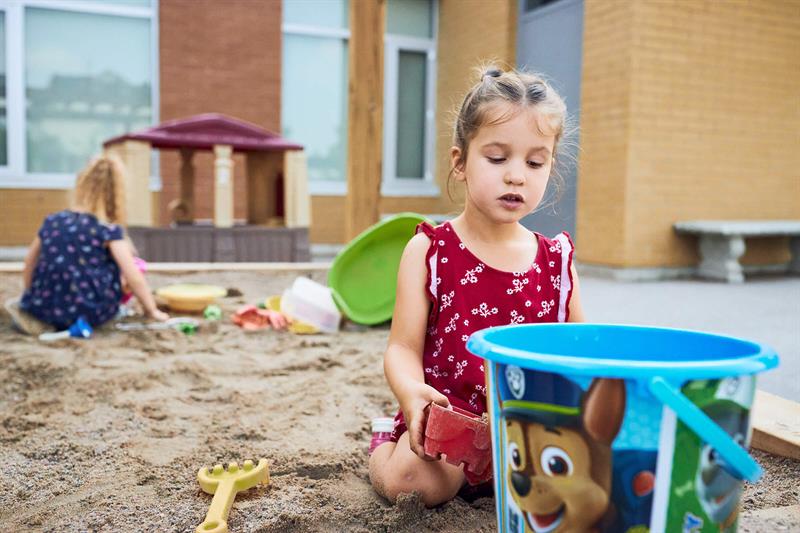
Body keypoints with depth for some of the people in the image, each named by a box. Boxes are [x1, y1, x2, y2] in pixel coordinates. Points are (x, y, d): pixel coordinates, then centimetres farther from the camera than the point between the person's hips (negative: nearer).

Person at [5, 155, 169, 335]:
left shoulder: (52, 221, 7)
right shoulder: (109, 230, -8)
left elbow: (29, 263, 18)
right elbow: (134, 279, -9)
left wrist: (35, 300, 33)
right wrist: (152, 310, 6)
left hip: (43, 305, 5)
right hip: (87, 312, -5)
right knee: (115, 259, 13)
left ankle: (36, 316, 11)